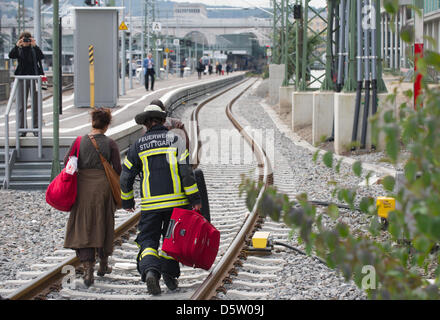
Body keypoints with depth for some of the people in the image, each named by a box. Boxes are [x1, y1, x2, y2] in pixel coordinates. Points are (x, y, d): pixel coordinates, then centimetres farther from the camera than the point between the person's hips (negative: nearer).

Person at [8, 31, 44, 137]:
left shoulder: (34, 50, 6)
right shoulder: (19, 50, 7)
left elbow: (41, 56, -12)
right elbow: (11, 56, -11)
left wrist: (35, 46, -21)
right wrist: (16, 46, -23)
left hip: (34, 77, 0)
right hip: (22, 78, 0)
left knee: (36, 104, 2)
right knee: (21, 105, -1)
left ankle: (36, 128, 8)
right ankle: (22, 129, 3)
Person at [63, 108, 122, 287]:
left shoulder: (79, 142, 0)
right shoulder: (110, 144, -4)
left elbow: (67, 162, -1)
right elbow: (118, 170, -3)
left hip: (82, 188, 1)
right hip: (103, 187, -1)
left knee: (82, 228, 2)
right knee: (103, 226, 15)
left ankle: (88, 269, -12)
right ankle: (103, 265, 29)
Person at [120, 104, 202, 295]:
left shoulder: (138, 145, 6)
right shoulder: (174, 140, 0)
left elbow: (126, 177, 8)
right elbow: (185, 171, -8)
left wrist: (127, 201, 23)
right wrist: (195, 198, -5)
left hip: (150, 204, 0)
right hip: (176, 201, 0)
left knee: (148, 239, 2)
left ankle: (150, 271, -23)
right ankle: (170, 274, 13)